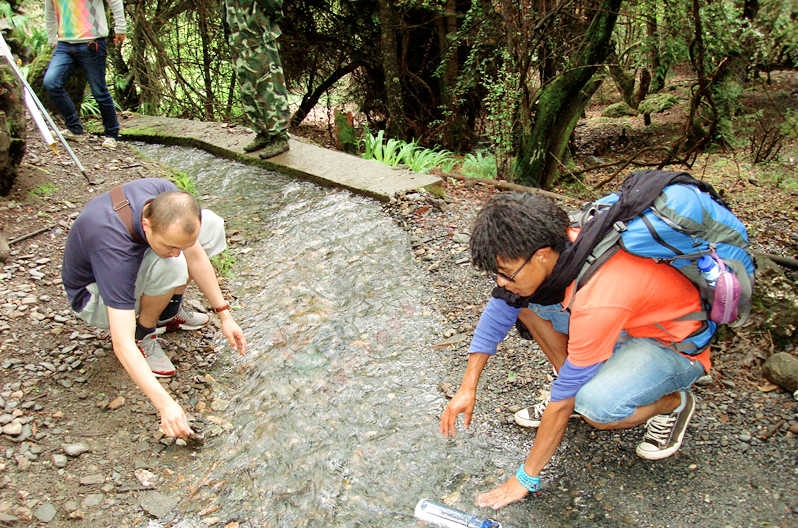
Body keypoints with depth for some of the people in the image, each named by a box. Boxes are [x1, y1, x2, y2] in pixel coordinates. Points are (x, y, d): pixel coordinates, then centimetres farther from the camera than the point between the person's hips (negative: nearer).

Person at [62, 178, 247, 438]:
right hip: (95, 295, -6)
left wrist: (224, 314, -12)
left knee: (212, 225, -8)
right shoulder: (115, 250, -42)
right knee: (172, 266, -36)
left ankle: (169, 310, 5)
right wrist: (166, 404, -46)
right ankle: (143, 334, -8)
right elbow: (122, 345, -42)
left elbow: (195, 254, -10)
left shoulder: (166, 197, -26)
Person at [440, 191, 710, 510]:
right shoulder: (550, 247, -19)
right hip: (628, 326, 7)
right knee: (519, 299, -7)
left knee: (596, 408, -36)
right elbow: (499, 311, -5)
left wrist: (526, 478, -17)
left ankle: (673, 403, -2)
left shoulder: (598, 302, -38)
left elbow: (563, 403, -29)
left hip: (677, 347, -7)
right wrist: (468, 388, -5)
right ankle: (578, 391, 7)